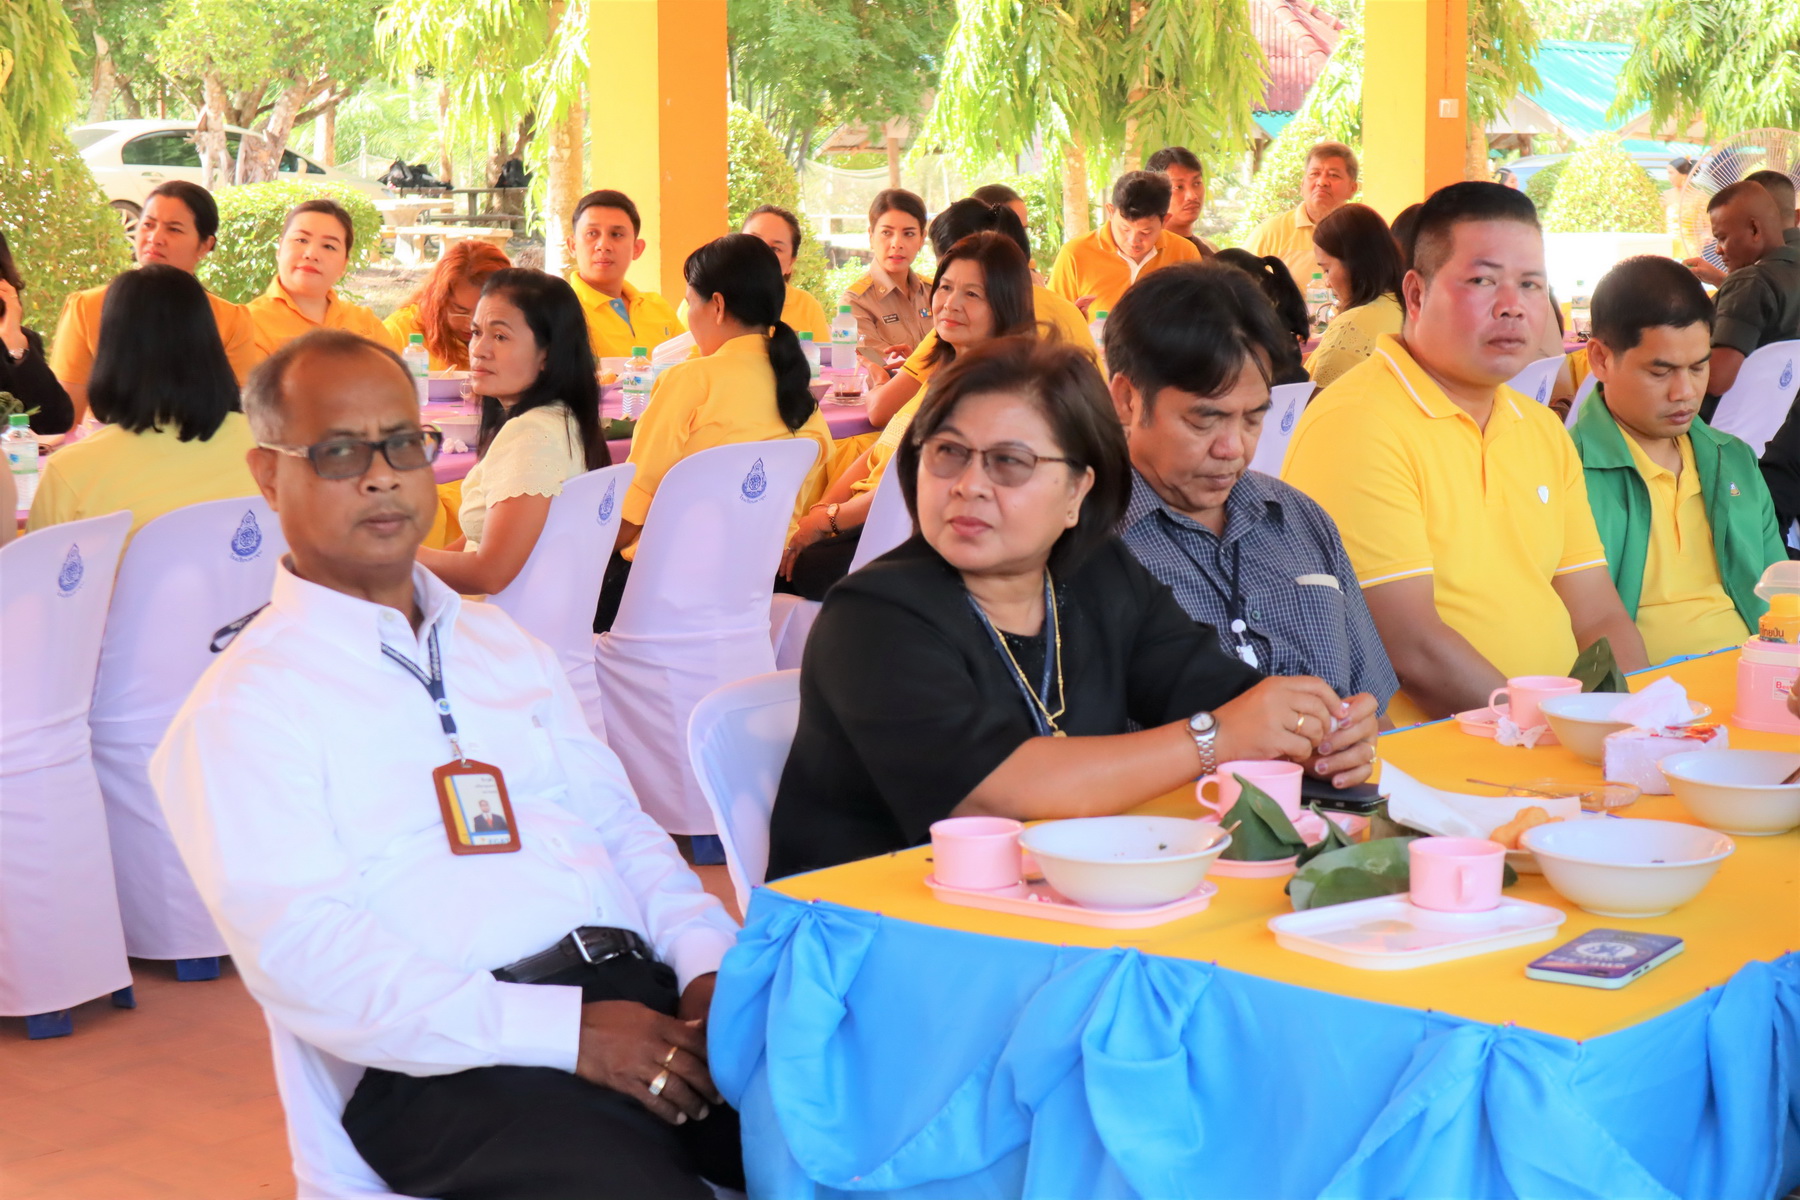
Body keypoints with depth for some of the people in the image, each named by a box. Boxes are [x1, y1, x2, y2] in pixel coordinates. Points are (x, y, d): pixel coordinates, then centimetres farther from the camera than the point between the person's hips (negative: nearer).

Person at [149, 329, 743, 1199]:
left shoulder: (499, 644, 24)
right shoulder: (245, 704, 1)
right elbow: (302, 952, -11)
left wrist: (709, 959, 0)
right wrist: (568, 1033, -18)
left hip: (648, 996, 6)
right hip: (462, 1067, -6)